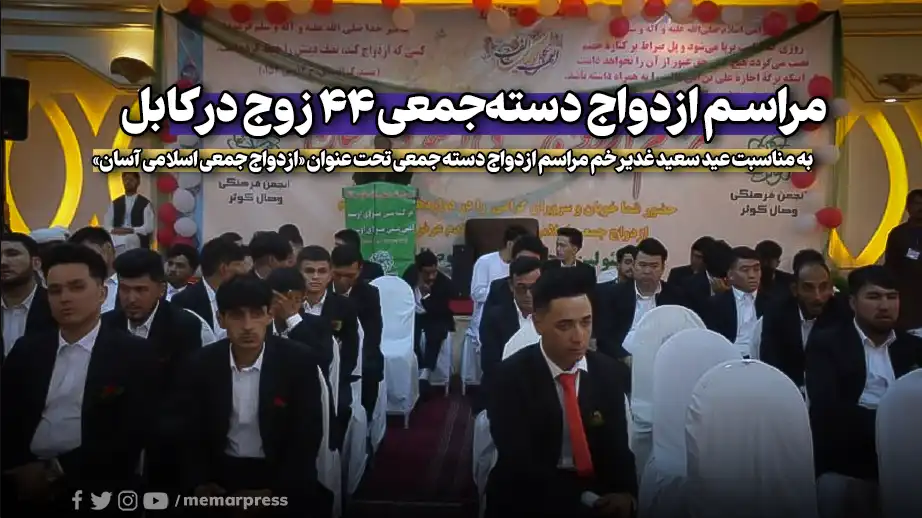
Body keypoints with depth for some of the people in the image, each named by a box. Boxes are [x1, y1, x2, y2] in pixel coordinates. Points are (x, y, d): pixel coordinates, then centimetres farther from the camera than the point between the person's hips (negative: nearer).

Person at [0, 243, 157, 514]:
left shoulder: (135, 354, -6)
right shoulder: (26, 349, 7)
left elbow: (132, 433, -12)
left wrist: (59, 470, -14)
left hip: (97, 492, -3)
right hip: (29, 487, 3)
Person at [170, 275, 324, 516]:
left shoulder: (298, 362, -14)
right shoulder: (201, 364, -6)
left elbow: (307, 437, -11)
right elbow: (188, 434, 1)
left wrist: (273, 493, -18)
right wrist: (199, 484, -13)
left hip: (281, 478, -1)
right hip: (221, 474, 2)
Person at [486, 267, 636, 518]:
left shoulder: (608, 372, 1)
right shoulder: (510, 377, -12)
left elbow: (616, 446, 3)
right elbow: (519, 462, -17)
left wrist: (625, 492, -17)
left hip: (598, 495, 3)